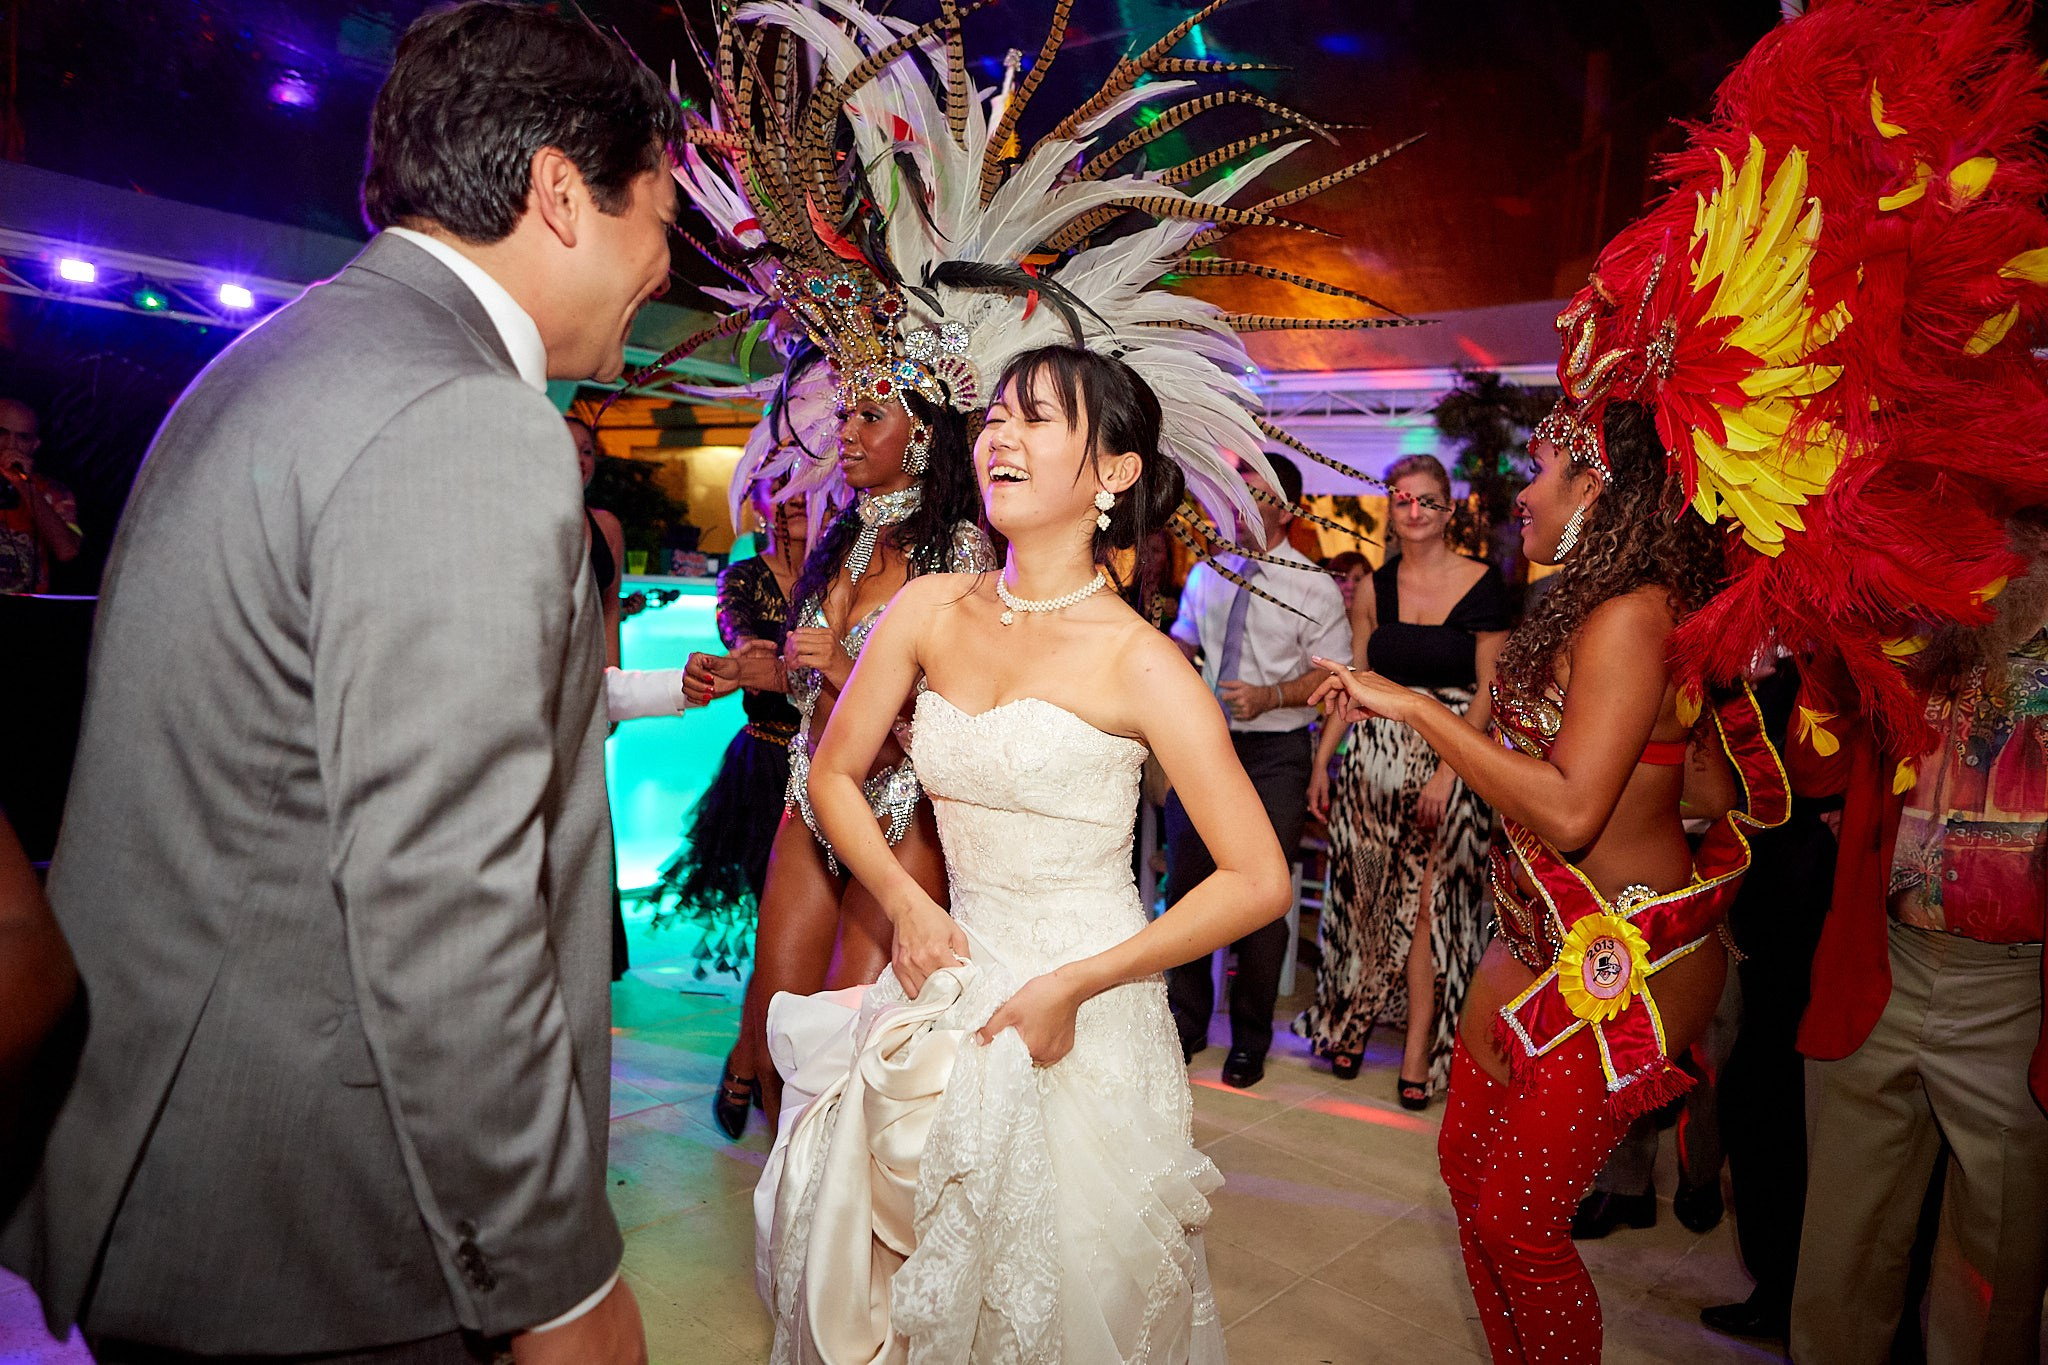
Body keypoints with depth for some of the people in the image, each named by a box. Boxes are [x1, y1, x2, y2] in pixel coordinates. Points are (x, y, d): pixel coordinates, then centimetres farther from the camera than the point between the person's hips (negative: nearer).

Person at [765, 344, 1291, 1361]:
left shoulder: (1138, 662, -15)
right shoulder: (930, 611, -3)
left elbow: (1259, 882, -15)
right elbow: (834, 775, 9)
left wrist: (1075, 984, -18)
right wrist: (905, 903, -6)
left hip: (1084, 1020, -4)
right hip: (949, 987, 4)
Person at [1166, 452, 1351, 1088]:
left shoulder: (1314, 587, -5)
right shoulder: (1207, 571, 10)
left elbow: (1333, 674, -7)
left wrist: (1271, 695, -20)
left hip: (1274, 753, -4)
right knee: (1186, 882, 8)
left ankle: (1250, 1037, 20)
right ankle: (1186, 1022, 26)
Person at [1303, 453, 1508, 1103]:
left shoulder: (1481, 584, -4)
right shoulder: (1374, 588, 7)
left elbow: (1489, 689, -6)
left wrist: (1447, 772, -13)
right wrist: (1321, 762, 6)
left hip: (1451, 760, -3)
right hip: (1376, 754, 3)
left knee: (1430, 902, -2)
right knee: (1366, 896, 9)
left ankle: (1419, 1049, 8)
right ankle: (1352, 1021, 23)